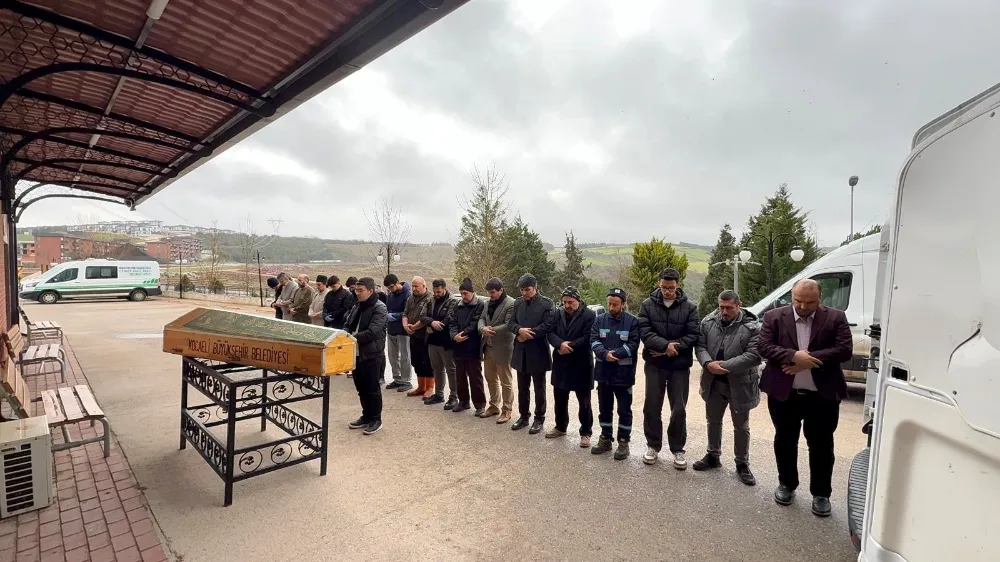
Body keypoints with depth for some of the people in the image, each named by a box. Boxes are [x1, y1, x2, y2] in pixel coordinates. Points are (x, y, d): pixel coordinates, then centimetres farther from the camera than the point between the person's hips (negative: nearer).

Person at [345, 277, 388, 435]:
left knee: (372, 389, 3)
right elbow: (348, 325, 15)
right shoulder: (357, 307, 11)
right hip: (356, 354, 8)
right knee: (361, 389, 17)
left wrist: (352, 338, -24)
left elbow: (372, 332, -24)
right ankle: (366, 416, 31)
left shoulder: (379, 308, -15)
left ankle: (376, 420, 16)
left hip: (372, 355, -8)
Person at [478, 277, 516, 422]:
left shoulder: (511, 304, -15)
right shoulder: (489, 302, 11)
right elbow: (482, 318, 7)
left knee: (505, 381, 5)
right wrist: (482, 328, -15)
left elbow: (509, 325, -21)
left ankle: (507, 410, 18)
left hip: (502, 347, -8)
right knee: (490, 378, 18)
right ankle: (494, 406, 34)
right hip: (488, 346, 8)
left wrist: (492, 330, -23)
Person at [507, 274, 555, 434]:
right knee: (522, 388, 16)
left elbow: (548, 325, -17)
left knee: (539, 388, 9)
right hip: (521, 352, 5)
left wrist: (527, 334, -17)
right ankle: (524, 416, 31)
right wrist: (519, 330, -17)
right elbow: (511, 323, 5)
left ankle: (539, 419, 23)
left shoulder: (547, 303, -9)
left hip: (538, 352, -5)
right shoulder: (518, 303, 7)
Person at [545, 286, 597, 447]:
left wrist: (569, 346, -20)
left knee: (584, 401, 6)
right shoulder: (558, 313, 6)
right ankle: (560, 427, 35)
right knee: (559, 398, 17)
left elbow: (588, 338, -17)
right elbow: (550, 332, -1)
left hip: (581, 364, -5)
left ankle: (586, 433, 21)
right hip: (561, 363, 5)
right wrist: (560, 344, -21)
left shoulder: (589, 315, -9)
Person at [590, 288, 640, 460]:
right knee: (604, 408, 15)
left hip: (624, 373, -3)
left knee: (624, 410, 7)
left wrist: (615, 354, -23)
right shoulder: (600, 320, 4)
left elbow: (633, 344, -13)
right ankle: (605, 438, 30)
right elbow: (594, 340, -4)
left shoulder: (632, 321, -6)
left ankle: (623, 442, 21)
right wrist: (605, 354, -22)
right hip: (603, 372, 4)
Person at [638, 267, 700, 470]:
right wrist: (666, 345, -23)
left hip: (680, 366, 0)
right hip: (654, 364, 0)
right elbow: (644, 331, -11)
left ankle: (677, 449, 24)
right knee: (652, 407, 9)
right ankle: (653, 445, 25)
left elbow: (692, 335, -9)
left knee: (679, 409, 8)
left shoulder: (690, 307, -3)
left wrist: (671, 350, -17)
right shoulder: (648, 305, -3)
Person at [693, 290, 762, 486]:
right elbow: (700, 345, -1)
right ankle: (713, 456, 34)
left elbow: (754, 355, -19)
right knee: (713, 421, 17)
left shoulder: (752, 327, -13)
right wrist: (708, 363, -20)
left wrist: (726, 365, -25)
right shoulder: (708, 322, -2)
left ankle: (742, 464, 27)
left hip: (739, 384, -4)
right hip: (713, 382, 4)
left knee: (741, 426, 11)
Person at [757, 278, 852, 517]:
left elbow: (845, 350, -10)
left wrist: (809, 359, -20)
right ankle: (786, 484, 31)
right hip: (783, 393, 1)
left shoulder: (836, 318, -2)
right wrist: (794, 356, -24)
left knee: (821, 445, 10)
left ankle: (821, 494, 26)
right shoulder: (774, 317, -3)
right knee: (785, 441, 13)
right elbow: (763, 346, -9)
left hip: (822, 395, 0)